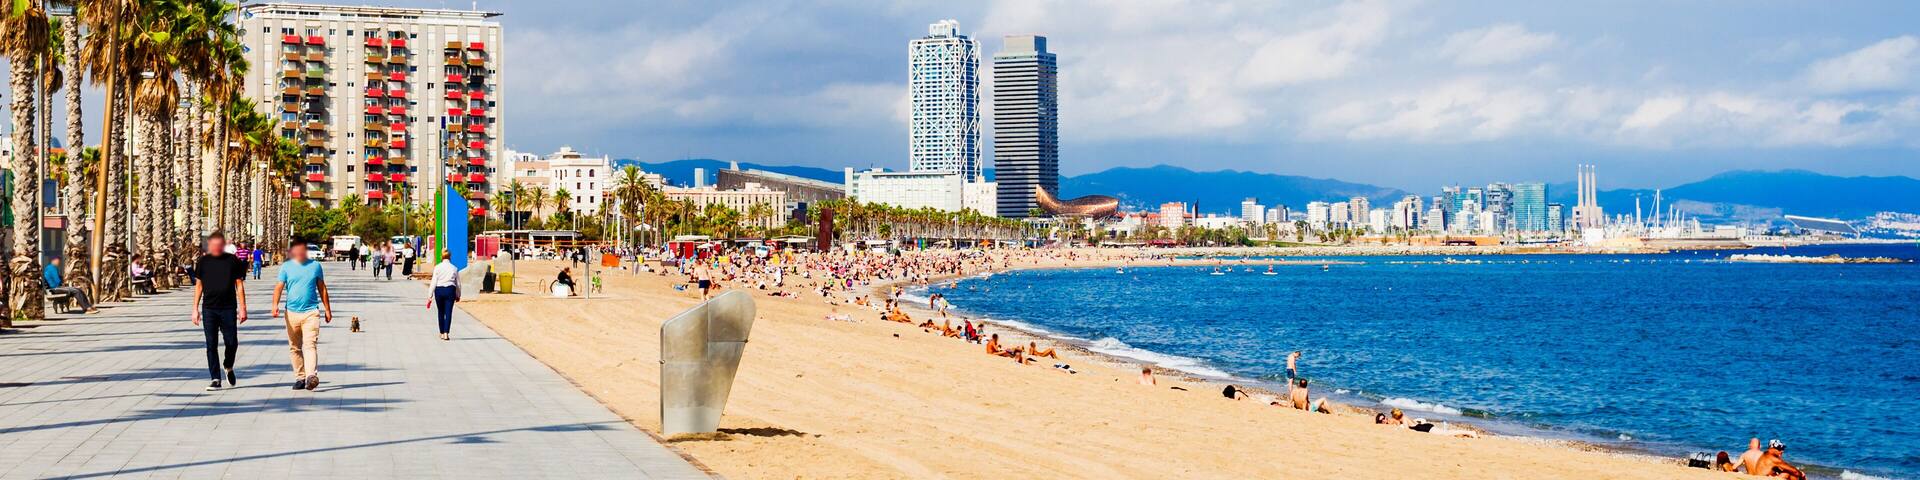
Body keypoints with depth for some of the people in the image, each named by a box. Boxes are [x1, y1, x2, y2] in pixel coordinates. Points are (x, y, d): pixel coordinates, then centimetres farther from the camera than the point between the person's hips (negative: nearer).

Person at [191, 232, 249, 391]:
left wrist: (243, 308, -2)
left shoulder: (233, 261, 1)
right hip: (209, 308, 1)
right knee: (211, 345, 0)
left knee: (232, 342, -1)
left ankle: (228, 367, 29)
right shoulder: (203, 262, 5)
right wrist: (195, 309, 6)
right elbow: (199, 285, 10)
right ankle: (215, 379, 4)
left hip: (228, 308, -1)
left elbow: (239, 285, 3)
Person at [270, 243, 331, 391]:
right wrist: (275, 304, -20)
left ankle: (311, 376, -27)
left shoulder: (315, 266, 8)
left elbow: (322, 288, 16)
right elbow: (279, 287, -3)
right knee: (295, 347, 7)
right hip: (292, 312, 2)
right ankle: (300, 378, 16)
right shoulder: (286, 267, 6)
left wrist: (327, 309, 16)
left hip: (311, 312, -2)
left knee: (310, 344, -15)